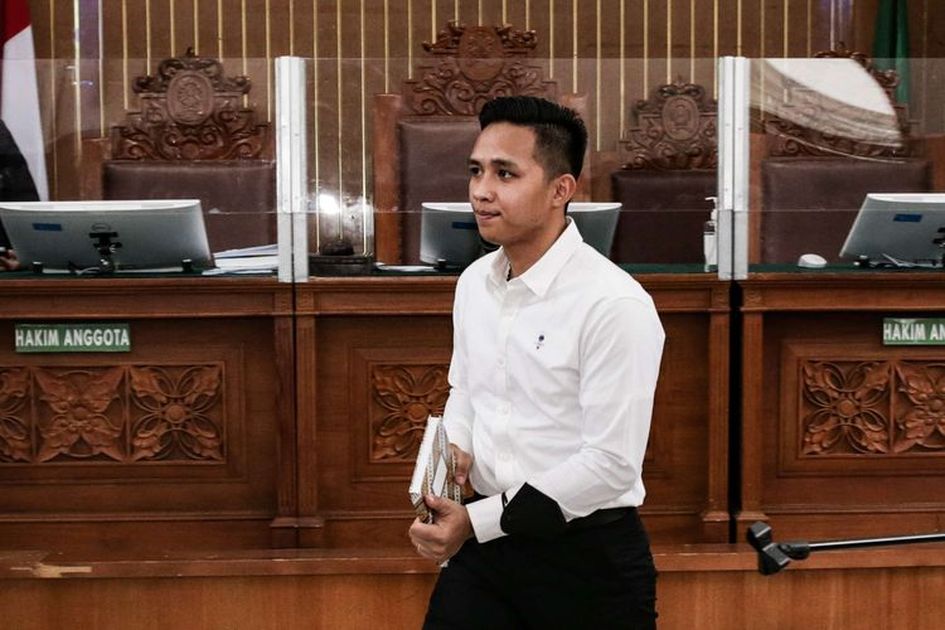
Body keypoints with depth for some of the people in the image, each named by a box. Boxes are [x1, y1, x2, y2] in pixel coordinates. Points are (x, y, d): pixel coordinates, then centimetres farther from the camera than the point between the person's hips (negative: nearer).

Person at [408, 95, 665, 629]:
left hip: (589, 557, -6)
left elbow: (611, 464, -20)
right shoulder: (475, 282, 4)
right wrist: (454, 450, -1)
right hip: (484, 542, 6)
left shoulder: (614, 303, -19)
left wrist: (476, 521, -18)